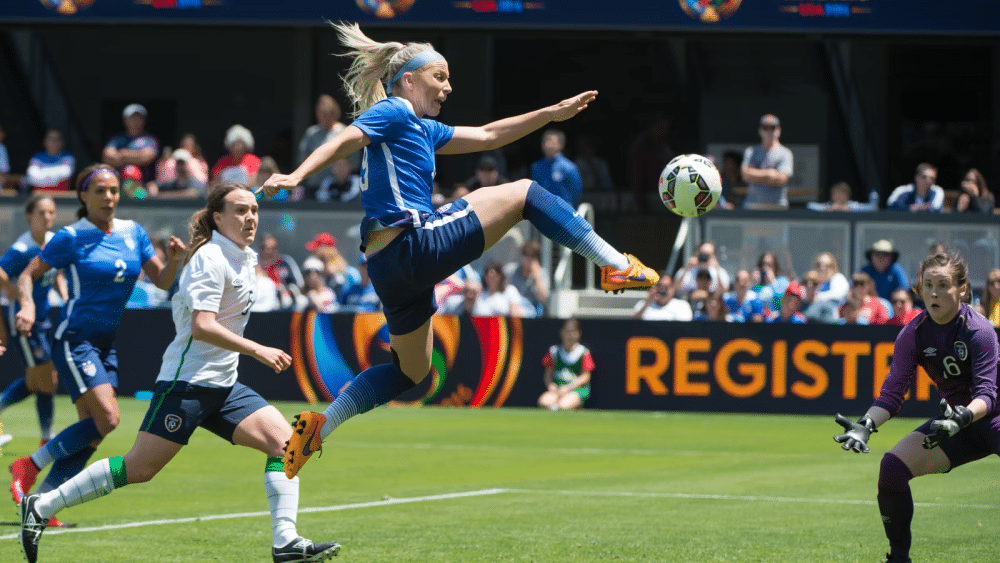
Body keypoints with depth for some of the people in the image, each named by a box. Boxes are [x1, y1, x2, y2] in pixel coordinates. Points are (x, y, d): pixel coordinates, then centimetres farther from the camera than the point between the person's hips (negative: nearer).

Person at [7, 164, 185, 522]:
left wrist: (174, 259, -12)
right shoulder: (71, 238, -6)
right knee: (107, 418, -20)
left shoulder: (133, 234, 8)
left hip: (107, 343, 7)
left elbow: (161, 281, 9)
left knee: (92, 432, 0)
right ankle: (29, 467, -8)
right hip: (74, 339, -7)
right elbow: (27, 275, -3)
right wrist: (28, 305, -23)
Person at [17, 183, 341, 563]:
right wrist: (257, 351, -25)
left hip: (223, 386, 9)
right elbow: (202, 326, -24)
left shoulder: (242, 259, 14)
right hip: (187, 382, -9)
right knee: (140, 468, -8)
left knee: (283, 439, -8)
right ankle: (42, 507, 2)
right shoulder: (211, 258, -14)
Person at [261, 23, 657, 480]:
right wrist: (297, 176, -35)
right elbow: (344, 141, -18)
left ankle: (318, 426, 14)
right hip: (415, 246, -10)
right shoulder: (393, 112, -3)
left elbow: (486, 136, 31)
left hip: (390, 267, 10)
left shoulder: (423, 129, 24)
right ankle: (618, 266, -4)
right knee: (523, 194, -3)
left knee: (410, 370, 21)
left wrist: (553, 113, 31)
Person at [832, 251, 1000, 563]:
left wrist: (962, 418, -50)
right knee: (892, 467, -12)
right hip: (955, 417, 5)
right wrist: (866, 425, -26)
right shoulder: (914, 333, -8)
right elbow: (893, 391, -8)